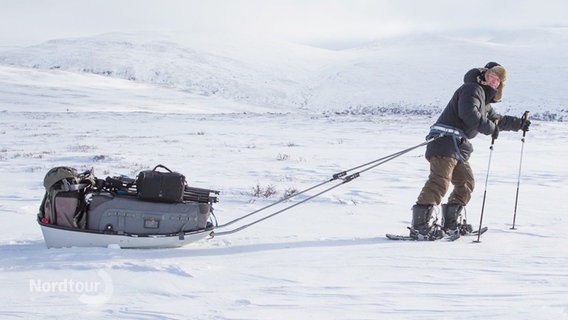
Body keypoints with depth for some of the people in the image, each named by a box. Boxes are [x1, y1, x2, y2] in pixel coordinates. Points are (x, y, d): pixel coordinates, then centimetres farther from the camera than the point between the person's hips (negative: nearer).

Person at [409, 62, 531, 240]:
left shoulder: (485, 102, 29)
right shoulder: (473, 89, -3)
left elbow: (497, 120, 45)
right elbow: (469, 113, -20)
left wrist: (519, 124, 48)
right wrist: (490, 128, -15)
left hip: (459, 147, 11)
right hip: (446, 140, -11)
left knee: (466, 183, 14)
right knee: (439, 181, -20)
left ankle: (450, 224, 19)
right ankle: (420, 226, -26)